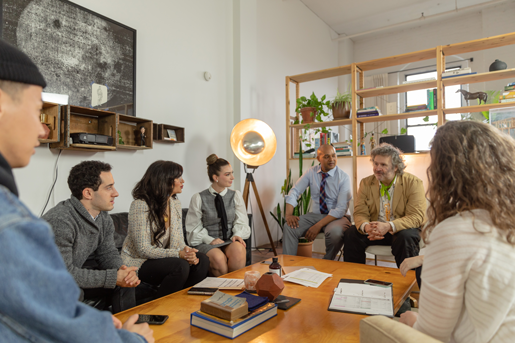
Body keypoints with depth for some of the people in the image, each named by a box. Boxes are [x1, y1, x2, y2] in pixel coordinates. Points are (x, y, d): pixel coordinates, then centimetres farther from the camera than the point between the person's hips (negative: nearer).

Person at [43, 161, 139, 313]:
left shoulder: (104, 217, -4)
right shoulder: (60, 221, -31)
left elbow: (108, 253, 3)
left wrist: (122, 270, -20)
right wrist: (114, 277, -27)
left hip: (72, 278, 8)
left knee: (125, 282, -2)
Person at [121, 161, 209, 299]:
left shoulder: (175, 203, 3)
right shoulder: (140, 205, -21)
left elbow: (179, 240, 5)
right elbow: (143, 250, -23)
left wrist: (187, 251, -18)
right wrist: (178, 254, -31)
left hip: (162, 257, 7)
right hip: (138, 262, -7)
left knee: (202, 260, -15)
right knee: (180, 266, -30)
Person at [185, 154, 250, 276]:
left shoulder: (236, 195, 9)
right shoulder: (198, 199, -1)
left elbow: (241, 222, 8)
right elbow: (194, 228, 0)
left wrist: (237, 235, -13)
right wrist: (210, 240, -15)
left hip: (230, 241, 2)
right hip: (207, 243, -2)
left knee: (239, 250, -33)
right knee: (218, 257, -35)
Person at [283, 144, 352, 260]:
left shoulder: (344, 178, -11)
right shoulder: (311, 172, 1)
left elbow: (340, 209, -17)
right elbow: (294, 191, -1)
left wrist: (318, 225, -26)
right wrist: (288, 214, -20)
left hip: (336, 217, -3)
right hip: (315, 214, 4)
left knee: (334, 232, -36)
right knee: (289, 227, -20)